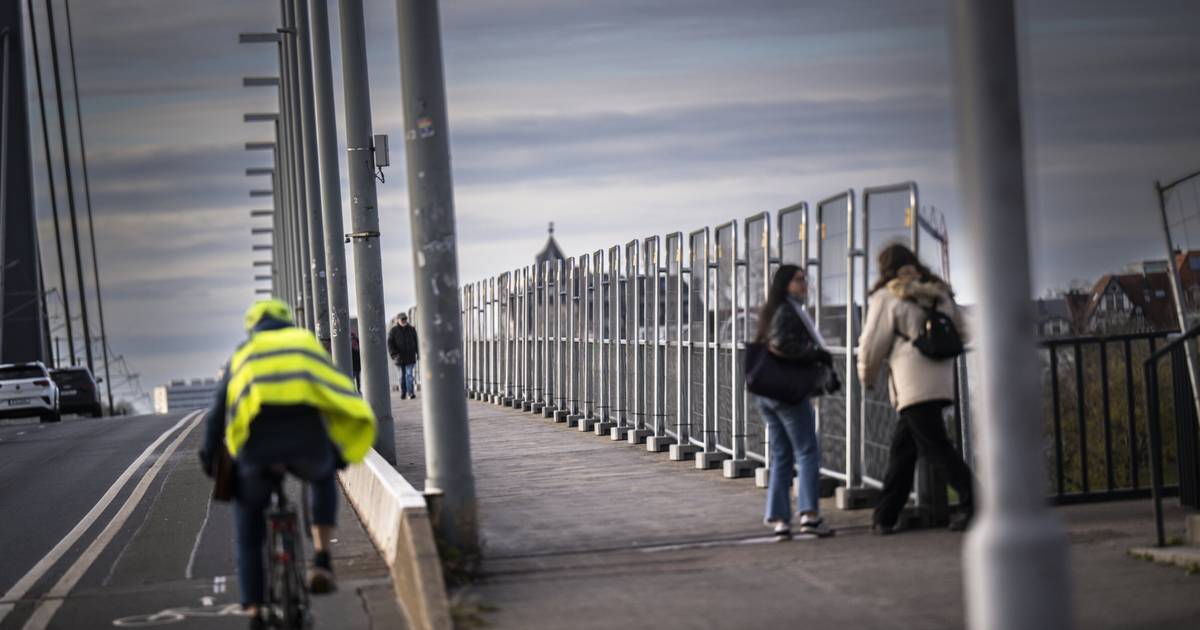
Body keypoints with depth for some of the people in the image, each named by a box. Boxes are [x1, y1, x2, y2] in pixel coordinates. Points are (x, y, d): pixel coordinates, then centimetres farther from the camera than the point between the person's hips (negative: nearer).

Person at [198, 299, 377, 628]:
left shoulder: (243, 354, 23)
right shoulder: (307, 343, 25)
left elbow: (217, 413, 16)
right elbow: (339, 396, 24)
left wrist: (209, 458, 25)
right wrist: (340, 452, 34)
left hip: (257, 446, 0)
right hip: (309, 442, 0)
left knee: (249, 530, 19)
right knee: (323, 478, 35)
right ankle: (321, 559, 17)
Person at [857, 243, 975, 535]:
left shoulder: (887, 297, -2)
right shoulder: (940, 292, 16)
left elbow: (872, 344, 2)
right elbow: (960, 331, 21)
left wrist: (867, 376, 18)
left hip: (912, 384, -7)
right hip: (941, 379, 7)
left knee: (934, 445, -8)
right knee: (902, 447, 12)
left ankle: (972, 501, -21)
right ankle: (885, 515, 15)